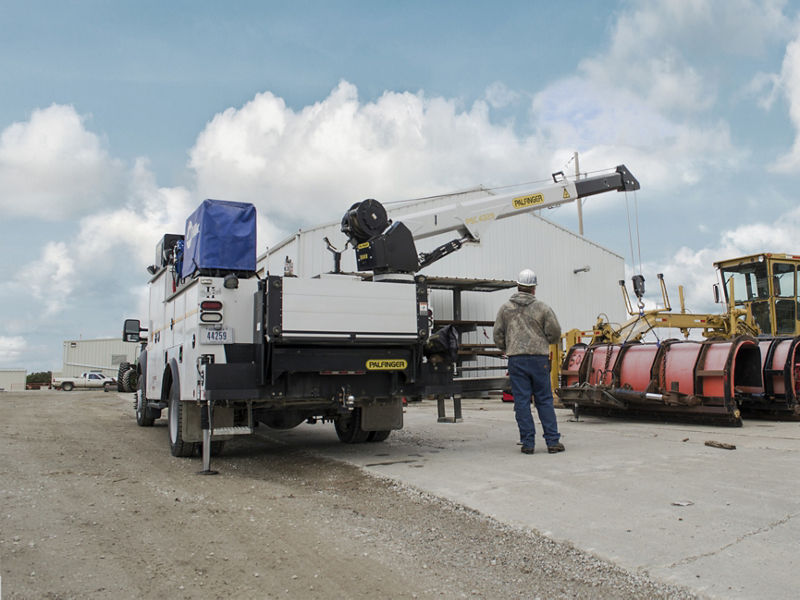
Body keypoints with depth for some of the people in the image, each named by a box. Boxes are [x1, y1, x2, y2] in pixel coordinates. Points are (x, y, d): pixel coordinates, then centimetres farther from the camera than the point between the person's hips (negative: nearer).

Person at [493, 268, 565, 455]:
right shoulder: (542, 308, 2)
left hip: (516, 359, 0)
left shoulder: (505, 308, 5)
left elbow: (498, 335, 5)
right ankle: (552, 441, 7)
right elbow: (555, 333, 2)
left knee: (522, 401, 3)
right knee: (544, 400, 6)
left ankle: (528, 443, 3)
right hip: (539, 358, 0)